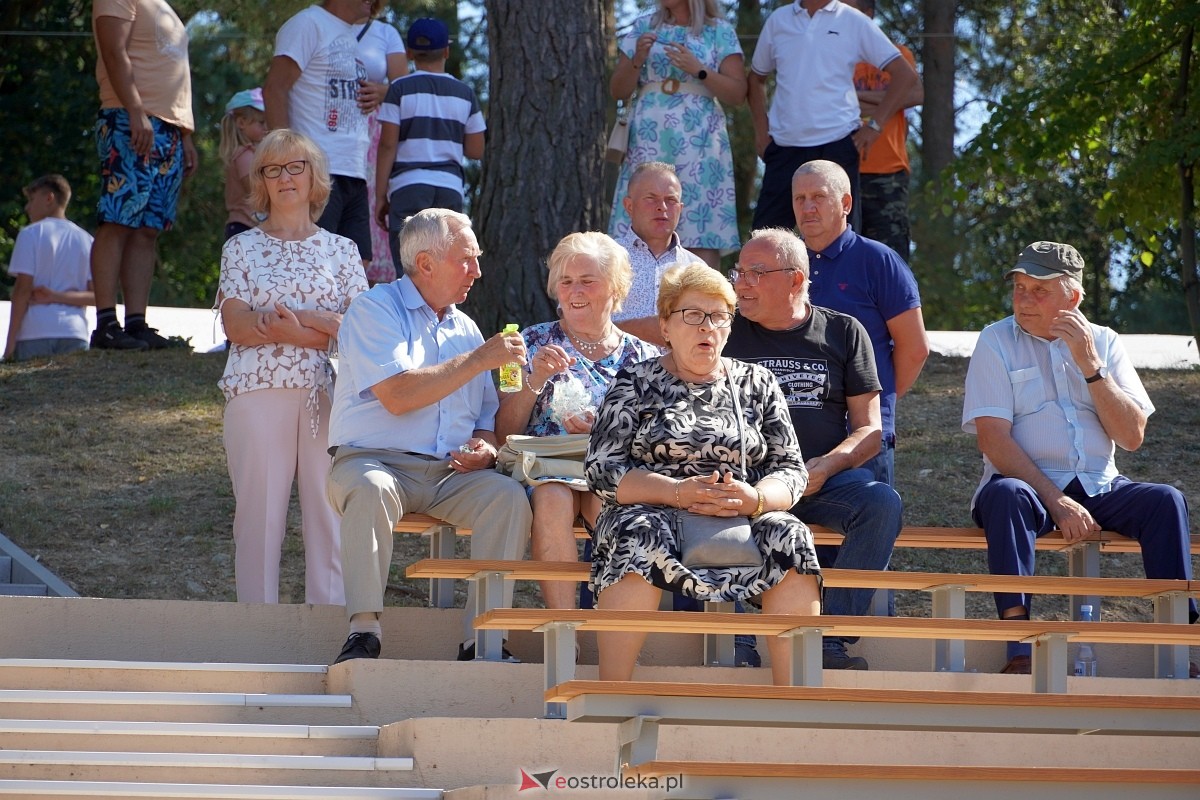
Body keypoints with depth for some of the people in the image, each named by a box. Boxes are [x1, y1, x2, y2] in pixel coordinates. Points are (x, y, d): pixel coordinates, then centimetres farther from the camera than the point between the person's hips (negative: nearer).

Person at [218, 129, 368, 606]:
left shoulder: (341, 250, 14)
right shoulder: (241, 249, 11)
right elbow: (237, 326, -2)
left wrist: (298, 318, -11)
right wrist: (322, 332, -9)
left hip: (328, 396, 1)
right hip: (258, 392, -1)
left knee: (330, 511, -4)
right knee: (259, 512, -4)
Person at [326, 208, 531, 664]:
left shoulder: (464, 327, 21)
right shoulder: (375, 310, -1)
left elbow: (487, 416, 21)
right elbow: (398, 396, -16)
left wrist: (485, 449, -4)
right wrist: (478, 360, -13)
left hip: (450, 474, 5)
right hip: (373, 460, -5)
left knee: (509, 496, -24)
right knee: (372, 489, -39)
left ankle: (482, 639, -25)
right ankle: (363, 631, -37)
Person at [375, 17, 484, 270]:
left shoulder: (400, 89, -1)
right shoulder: (464, 93, 9)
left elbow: (387, 146, -4)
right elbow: (476, 151, 11)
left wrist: (381, 195, 1)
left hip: (409, 185, -3)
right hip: (450, 187, 3)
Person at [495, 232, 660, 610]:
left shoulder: (643, 358, 16)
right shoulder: (535, 344, 15)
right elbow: (504, 433, 8)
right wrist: (536, 380, -8)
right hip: (545, 467, 0)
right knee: (553, 497, -36)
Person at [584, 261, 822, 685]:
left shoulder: (756, 383, 16)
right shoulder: (635, 383, 10)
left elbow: (791, 470, 10)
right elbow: (602, 470, -2)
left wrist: (754, 499, -15)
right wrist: (678, 493, -18)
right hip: (654, 513, -2)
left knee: (790, 538, -29)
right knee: (641, 532, -36)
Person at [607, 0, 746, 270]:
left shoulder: (720, 32, 7)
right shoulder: (644, 27, 14)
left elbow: (737, 95, 0)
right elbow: (617, 91, 12)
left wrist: (698, 70, -13)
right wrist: (637, 60, -6)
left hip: (699, 145, -2)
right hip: (648, 144, 2)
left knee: (703, 240, -10)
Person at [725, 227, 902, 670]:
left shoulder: (843, 332, 12)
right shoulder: (727, 331, 13)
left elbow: (869, 429, 8)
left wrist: (825, 467, -12)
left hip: (825, 480, 1)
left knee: (882, 502, -31)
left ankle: (830, 637, -30)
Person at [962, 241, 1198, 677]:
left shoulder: (1104, 343, 11)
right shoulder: (997, 341, 2)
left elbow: (1132, 437, 1)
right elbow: (993, 439, -9)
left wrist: (1091, 367, -10)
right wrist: (1056, 501, -19)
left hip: (1099, 488, 3)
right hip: (1029, 483, -3)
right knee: (1006, 495, -36)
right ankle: (1018, 650, -43)